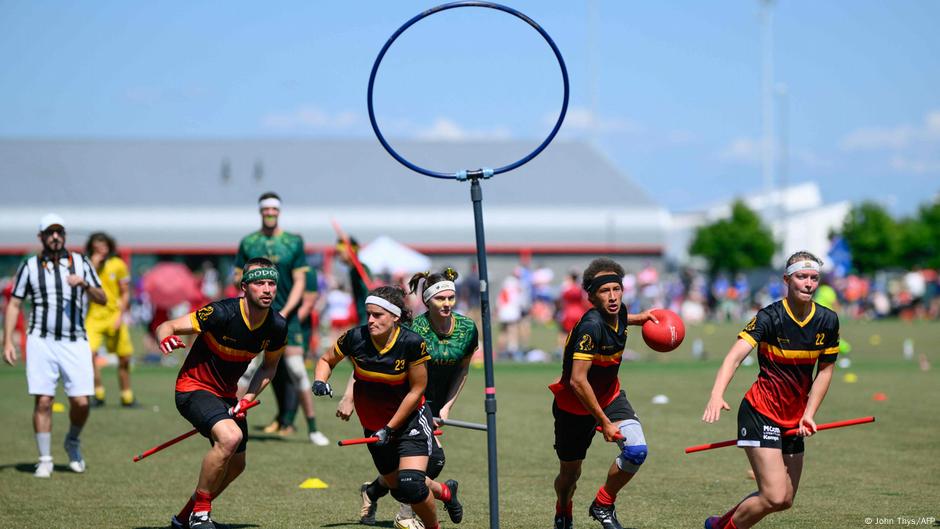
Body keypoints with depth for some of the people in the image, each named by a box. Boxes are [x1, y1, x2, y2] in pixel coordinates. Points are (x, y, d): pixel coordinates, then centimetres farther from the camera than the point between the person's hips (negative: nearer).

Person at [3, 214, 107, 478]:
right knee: (43, 401, -6)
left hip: (75, 343, 1)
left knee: (81, 402, -6)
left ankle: (73, 442, 23)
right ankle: (44, 460, 4)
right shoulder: (29, 266, 5)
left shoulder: (80, 263, 7)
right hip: (41, 341, -1)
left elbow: (102, 299, 4)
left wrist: (84, 284, -16)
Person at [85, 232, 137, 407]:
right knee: (90, 353, -20)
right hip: (93, 316, -1)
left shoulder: (118, 265, 3)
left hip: (114, 315, 1)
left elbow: (125, 293, 8)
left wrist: (120, 315, -4)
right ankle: (98, 394, -9)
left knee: (124, 358, 4)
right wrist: (93, 266, -18)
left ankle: (127, 397, 19)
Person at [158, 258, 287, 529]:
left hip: (226, 394, 8)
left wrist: (247, 399, -5)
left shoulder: (277, 326, -10)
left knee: (236, 465, 16)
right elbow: (166, 327, -24)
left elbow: (269, 367, 9)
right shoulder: (222, 313, -27)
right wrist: (165, 338, -48)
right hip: (194, 387, -8)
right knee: (231, 437, -32)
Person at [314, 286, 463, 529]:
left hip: (411, 419, -4)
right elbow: (326, 360, 2)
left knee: (411, 484, -22)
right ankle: (444, 492, 46)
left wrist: (390, 428, -16)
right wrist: (320, 382, -20)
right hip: (373, 425, 4)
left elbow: (416, 391, -16)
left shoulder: (412, 343, -24)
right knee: (398, 489, 15)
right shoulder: (355, 338, -16)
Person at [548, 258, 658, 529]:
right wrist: (604, 422, -29)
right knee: (570, 474, 9)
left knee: (636, 450, -18)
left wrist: (640, 318, 13)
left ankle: (603, 505, 6)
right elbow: (577, 380, -34)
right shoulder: (591, 326, -32)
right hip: (574, 406, -6)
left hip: (609, 396, 6)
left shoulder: (619, 314, -9)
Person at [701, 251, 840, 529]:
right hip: (760, 413, -6)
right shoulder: (770, 317, -17)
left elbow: (825, 370, 10)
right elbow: (735, 357, -28)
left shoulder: (828, 321, -1)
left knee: (784, 501, 11)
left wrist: (809, 413, -2)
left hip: (794, 419, 6)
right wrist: (717, 395, -45)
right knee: (774, 496, -17)